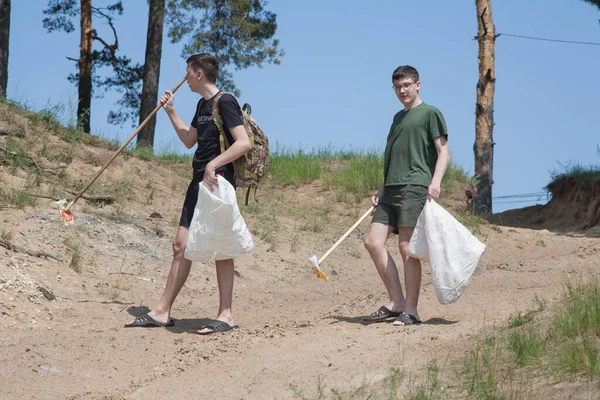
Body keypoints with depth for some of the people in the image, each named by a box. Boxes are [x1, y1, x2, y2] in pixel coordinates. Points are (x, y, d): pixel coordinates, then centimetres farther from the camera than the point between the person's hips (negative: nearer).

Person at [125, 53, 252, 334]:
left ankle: (225, 315, 1)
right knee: (181, 246, 9)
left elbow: (244, 143, -21)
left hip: (218, 182, -9)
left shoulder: (225, 102, -12)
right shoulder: (203, 105, 16)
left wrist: (213, 164, -27)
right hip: (198, 183, 9)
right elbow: (189, 140, 28)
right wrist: (170, 111, 24)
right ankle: (162, 312, 14)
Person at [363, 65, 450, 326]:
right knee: (373, 242, -1)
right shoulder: (398, 117, 24)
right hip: (391, 190, 8)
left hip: (415, 187, -8)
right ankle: (396, 302, 5)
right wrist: (382, 189, 21)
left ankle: (411, 311, -5)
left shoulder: (430, 113, 2)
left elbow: (443, 151, -5)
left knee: (407, 248, -10)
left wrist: (436, 180, -20)